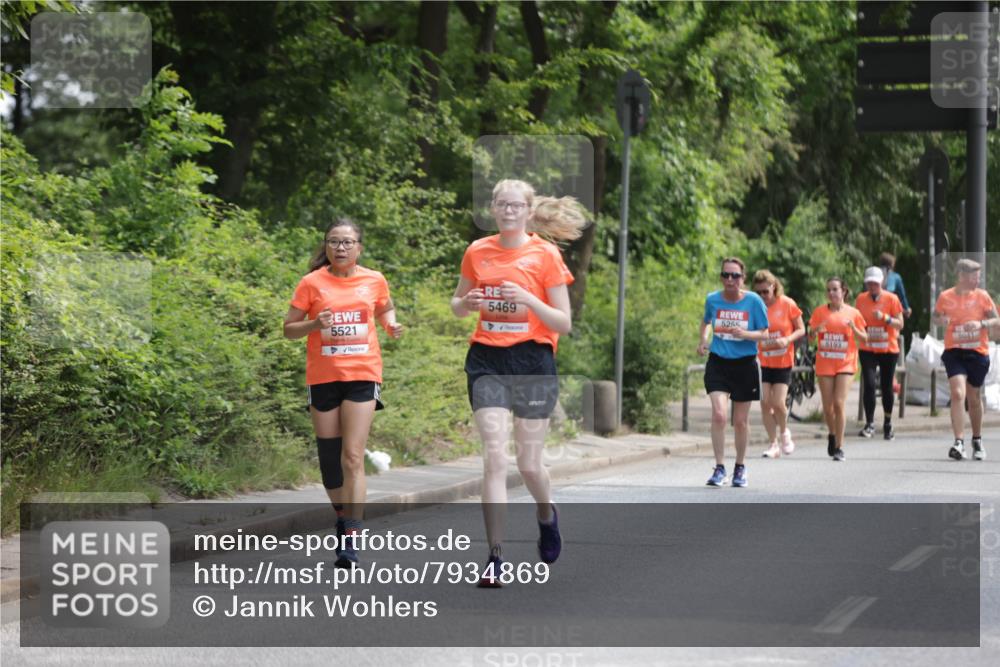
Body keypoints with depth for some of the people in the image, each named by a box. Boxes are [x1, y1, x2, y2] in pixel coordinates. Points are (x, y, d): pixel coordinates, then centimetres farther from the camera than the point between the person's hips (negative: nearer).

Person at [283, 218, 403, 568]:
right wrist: (315, 324, -16)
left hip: (363, 374, -1)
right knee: (329, 458, 8)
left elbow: (385, 309, 24)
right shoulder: (312, 283, 0)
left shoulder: (374, 280, 4)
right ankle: (343, 519, 32)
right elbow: (289, 329, 4)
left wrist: (391, 324, 1)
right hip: (323, 377, 1)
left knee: (353, 457, -11)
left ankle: (351, 542, -14)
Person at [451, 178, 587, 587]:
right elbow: (457, 306, 19)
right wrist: (467, 303, -5)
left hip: (533, 361, -2)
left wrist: (528, 299, -20)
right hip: (487, 360, 2)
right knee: (494, 456, -11)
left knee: (529, 464, 5)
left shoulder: (546, 255, -3)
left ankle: (546, 514, 40)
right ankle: (495, 557, -9)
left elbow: (564, 323, -3)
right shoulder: (477, 252, 6)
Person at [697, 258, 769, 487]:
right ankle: (720, 469, -10)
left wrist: (745, 334, -21)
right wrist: (702, 339, 3)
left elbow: (764, 334, -3)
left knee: (741, 421, 9)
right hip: (718, 363, 0)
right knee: (719, 414, -17)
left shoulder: (754, 301, -7)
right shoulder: (712, 299, 0)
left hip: (745, 364, 0)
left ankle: (740, 468, 28)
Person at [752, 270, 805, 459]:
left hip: (783, 362, -2)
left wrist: (787, 339, -19)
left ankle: (784, 432, 21)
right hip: (763, 362, 2)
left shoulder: (787, 304, -8)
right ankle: (773, 445, 8)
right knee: (765, 402, -3)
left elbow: (801, 329, -2)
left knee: (778, 402, -10)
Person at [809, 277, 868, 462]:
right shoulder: (820, 311, 5)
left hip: (845, 363, -2)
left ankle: (839, 447, -8)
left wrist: (854, 328, -14)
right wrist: (815, 330, -18)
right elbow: (810, 337, 5)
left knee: (839, 403, -13)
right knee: (827, 406, 4)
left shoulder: (852, 313, 2)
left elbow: (864, 339, 5)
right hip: (824, 363, 2)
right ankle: (832, 435, 32)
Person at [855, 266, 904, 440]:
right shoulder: (861, 299, 3)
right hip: (867, 349, 1)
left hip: (888, 349, -1)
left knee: (887, 387, 7)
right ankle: (869, 424, -9)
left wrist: (884, 317, -22)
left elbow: (900, 323, -6)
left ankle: (888, 424, 24)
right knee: (869, 384, -14)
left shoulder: (891, 299, -4)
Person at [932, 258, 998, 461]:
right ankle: (959, 442, -22)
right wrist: (941, 321, -10)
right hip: (954, 352, -1)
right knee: (957, 394, -18)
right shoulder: (945, 296, -2)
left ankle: (977, 440, 33)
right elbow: (936, 317, 13)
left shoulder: (982, 295, 0)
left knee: (974, 397, 13)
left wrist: (981, 324, -17)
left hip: (978, 353, 1)